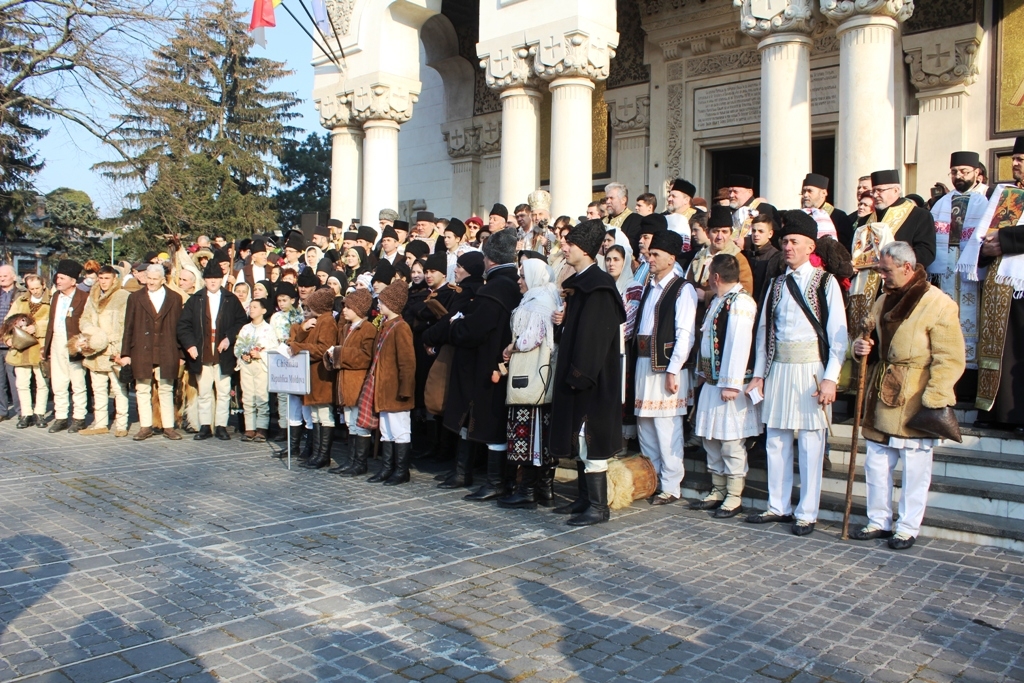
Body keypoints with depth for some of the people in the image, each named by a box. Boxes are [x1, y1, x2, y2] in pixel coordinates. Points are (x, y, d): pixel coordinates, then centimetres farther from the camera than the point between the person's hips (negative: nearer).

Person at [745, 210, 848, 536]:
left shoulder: (825, 283, -1)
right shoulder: (776, 284, 13)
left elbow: (838, 334, -6)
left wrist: (830, 378, -14)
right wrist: (759, 373, 8)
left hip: (810, 369, -5)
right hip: (778, 369, 5)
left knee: (810, 443, 0)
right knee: (776, 441, 9)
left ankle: (807, 514, 10)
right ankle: (778, 506, 21)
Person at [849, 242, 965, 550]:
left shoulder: (938, 304, -13)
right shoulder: (884, 300, 10)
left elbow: (950, 360, -14)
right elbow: (873, 337, 22)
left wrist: (933, 401, -18)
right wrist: (861, 345, -2)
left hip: (914, 401, -7)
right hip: (883, 394, 7)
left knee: (914, 469, 4)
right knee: (876, 464, 12)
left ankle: (908, 529, 18)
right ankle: (878, 522, 25)